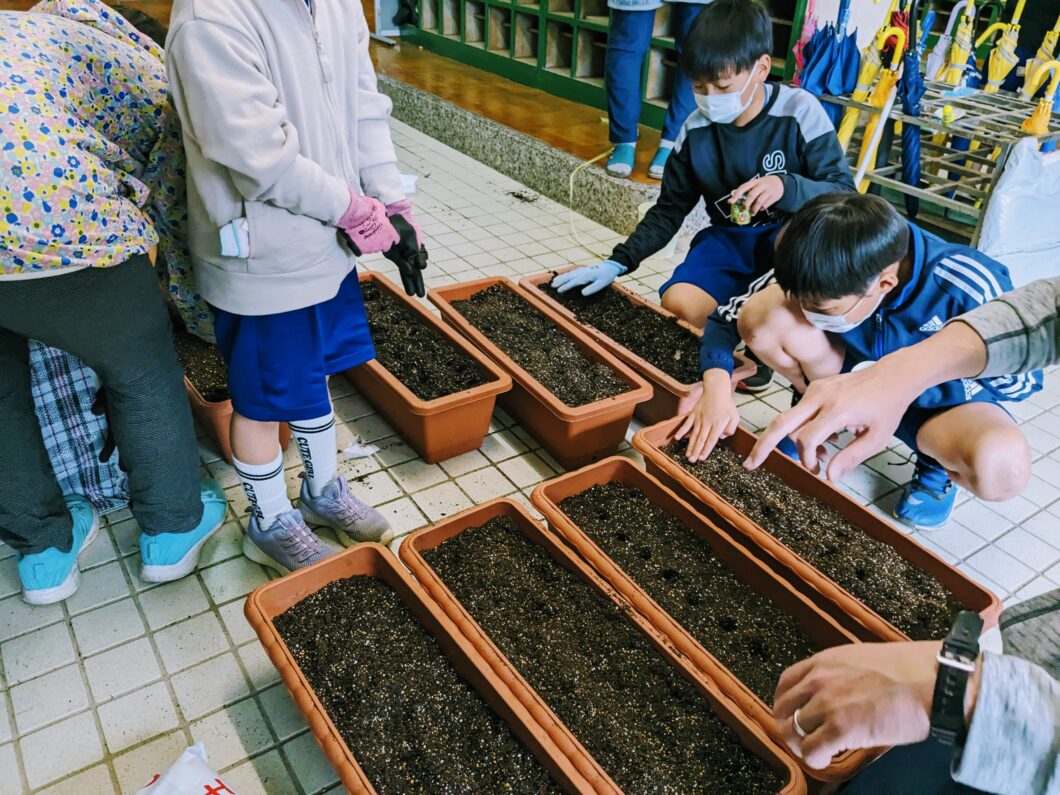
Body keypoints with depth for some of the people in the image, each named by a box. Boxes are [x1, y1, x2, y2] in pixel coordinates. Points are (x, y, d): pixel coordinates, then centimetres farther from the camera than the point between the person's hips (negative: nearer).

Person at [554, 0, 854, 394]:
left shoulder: (799, 112, -14)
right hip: (727, 239, 2)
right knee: (679, 304, -27)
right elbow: (669, 211, 4)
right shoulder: (696, 131, -6)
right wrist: (617, 263, -8)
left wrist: (786, 187, -37)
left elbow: (845, 195, -16)